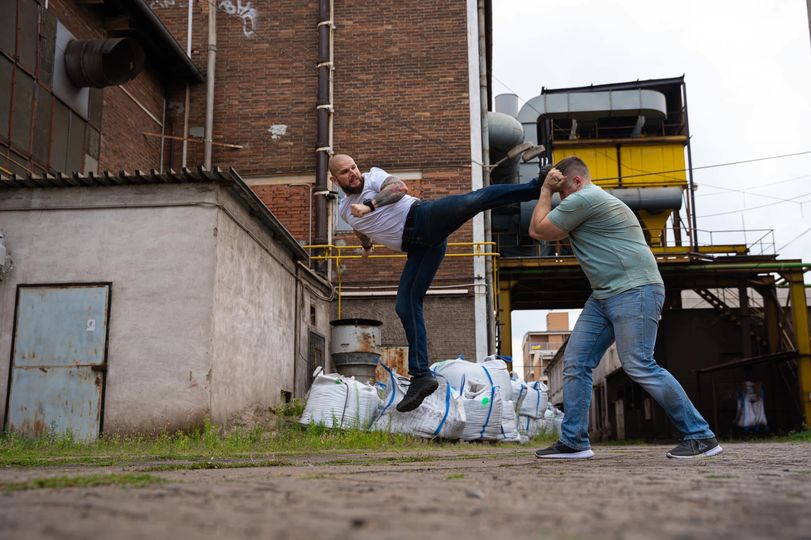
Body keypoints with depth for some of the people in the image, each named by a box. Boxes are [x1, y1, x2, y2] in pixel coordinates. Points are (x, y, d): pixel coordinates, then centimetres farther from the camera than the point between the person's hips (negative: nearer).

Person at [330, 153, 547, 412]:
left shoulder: (373, 176, 6)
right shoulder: (344, 210, 24)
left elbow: (399, 188, -15)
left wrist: (369, 205, -26)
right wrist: (367, 245, 64)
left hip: (425, 218, -5)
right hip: (417, 247, 5)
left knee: (469, 201, -35)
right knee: (405, 306, -5)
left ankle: (534, 187, -41)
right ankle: (421, 376, -3)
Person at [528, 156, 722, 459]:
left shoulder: (583, 199, -9)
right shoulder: (593, 201, 25)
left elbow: (537, 231, -3)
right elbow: (553, 234, 31)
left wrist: (546, 191, 7)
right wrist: (549, 191, 24)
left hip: (634, 290, -11)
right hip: (604, 296, 11)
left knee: (639, 366, -14)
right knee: (576, 362, 3)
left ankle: (701, 437, -3)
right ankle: (573, 442, 5)